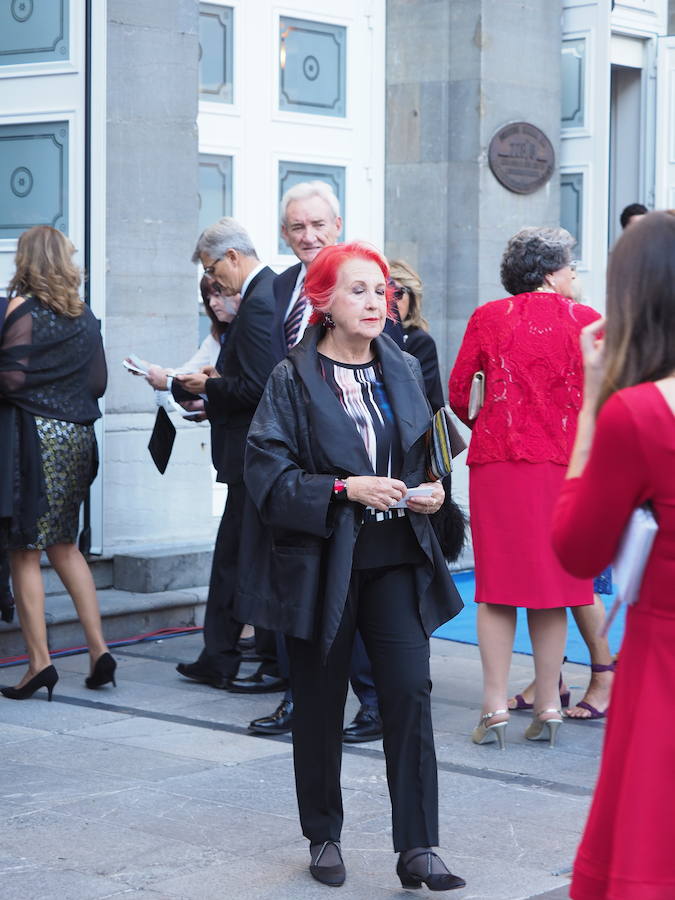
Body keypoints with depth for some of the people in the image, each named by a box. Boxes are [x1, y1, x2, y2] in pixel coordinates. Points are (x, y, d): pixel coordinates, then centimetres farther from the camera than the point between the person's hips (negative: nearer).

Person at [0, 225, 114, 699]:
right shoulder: (85, 315, 9)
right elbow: (99, 381, 11)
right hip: (77, 437, 6)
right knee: (65, 546, 17)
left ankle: (40, 661, 0)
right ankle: (99, 649, 9)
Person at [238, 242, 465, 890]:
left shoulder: (403, 370, 9)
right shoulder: (293, 379, -6)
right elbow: (268, 474, -12)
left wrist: (431, 491, -1)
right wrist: (345, 490, -21)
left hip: (396, 557, 3)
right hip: (321, 561, -3)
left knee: (410, 692, -7)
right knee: (319, 703, 8)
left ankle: (417, 848, -2)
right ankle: (323, 837, 26)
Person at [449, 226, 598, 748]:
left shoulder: (488, 318, 3)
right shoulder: (584, 319, 1)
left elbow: (458, 393, 4)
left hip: (496, 463, 1)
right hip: (560, 465, 0)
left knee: (498, 586, 5)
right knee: (552, 583, 7)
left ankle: (495, 707, 2)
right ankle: (548, 707, 10)